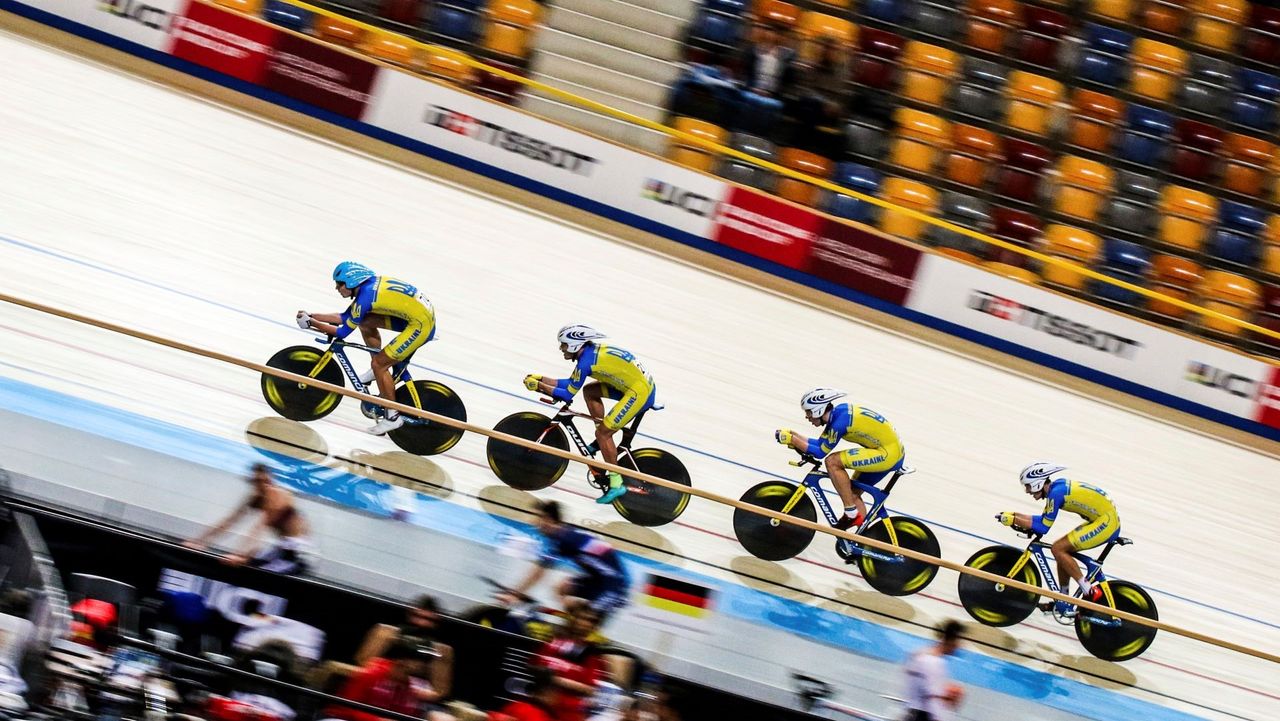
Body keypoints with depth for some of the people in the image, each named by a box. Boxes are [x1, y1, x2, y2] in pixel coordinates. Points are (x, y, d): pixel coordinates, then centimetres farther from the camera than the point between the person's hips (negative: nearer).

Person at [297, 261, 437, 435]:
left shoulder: (365, 297, -19)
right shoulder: (370, 283, 7)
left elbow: (342, 332, -10)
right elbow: (345, 317, 17)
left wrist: (312, 323, -2)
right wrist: (313, 316, 14)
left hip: (421, 324, -9)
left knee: (379, 364, -5)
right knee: (365, 321, 10)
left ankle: (392, 416, 4)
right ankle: (379, 370, 25)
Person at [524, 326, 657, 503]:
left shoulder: (585, 362, -17)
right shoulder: (591, 350, 11)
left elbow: (567, 395, -10)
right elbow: (570, 383, 19)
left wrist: (539, 386, -5)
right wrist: (541, 379, 16)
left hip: (639, 393, -10)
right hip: (642, 381, 10)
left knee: (602, 433, -6)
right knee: (589, 391, 17)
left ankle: (616, 484, -2)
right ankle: (603, 441, 21)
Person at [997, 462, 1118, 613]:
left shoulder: (1056, 492, -17)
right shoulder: (1059, 486, 11)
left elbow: (1043, 527, -14)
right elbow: (1044, 519, 20)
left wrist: (1013, 520, -10)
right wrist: (1014, 515, 15)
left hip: (1106, 522, -10)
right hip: (1105, 520, 10)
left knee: (1058, 548, -11)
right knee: (1062, 550, 12)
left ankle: (1090, 593, -11)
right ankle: (1063, 603, 19)